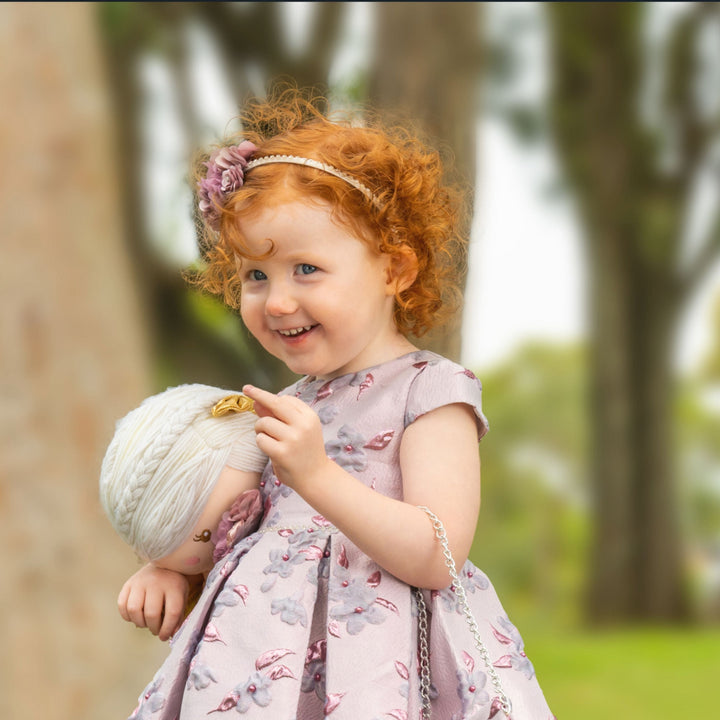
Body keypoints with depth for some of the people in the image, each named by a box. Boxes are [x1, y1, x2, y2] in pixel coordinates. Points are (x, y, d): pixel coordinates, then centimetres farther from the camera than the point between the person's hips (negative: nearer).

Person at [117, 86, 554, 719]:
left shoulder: (430, 391, -7)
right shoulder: (294, 403, 14)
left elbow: (437, 559, -18)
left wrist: (317, 476, -27)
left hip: (376, 661, -6)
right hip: (262, 658, 7)